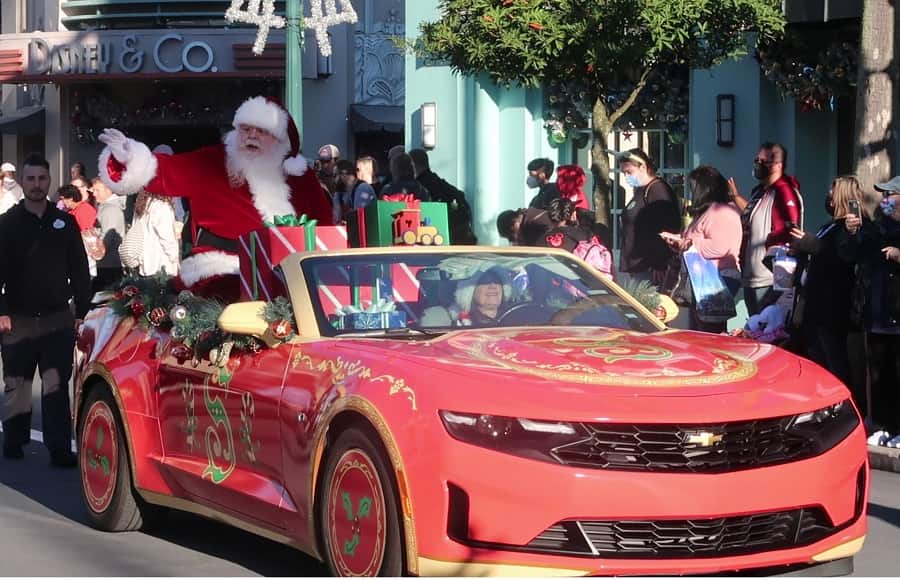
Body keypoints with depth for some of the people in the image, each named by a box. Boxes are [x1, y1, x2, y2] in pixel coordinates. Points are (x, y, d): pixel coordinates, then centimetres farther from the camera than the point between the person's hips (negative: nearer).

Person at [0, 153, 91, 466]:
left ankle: (60, 449, -6)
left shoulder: (65, 222, 7)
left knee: (56, 385, -5)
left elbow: (79, 270, 9)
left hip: (58, 319, 0)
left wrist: (82, 311, 3)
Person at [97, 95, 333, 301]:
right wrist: (127, 158, -23)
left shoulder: (298, 173, 10)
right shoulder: (211, 163, 2)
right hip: (221, 276, -3)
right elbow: (166, 171, -6)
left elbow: (323, 221, 15)